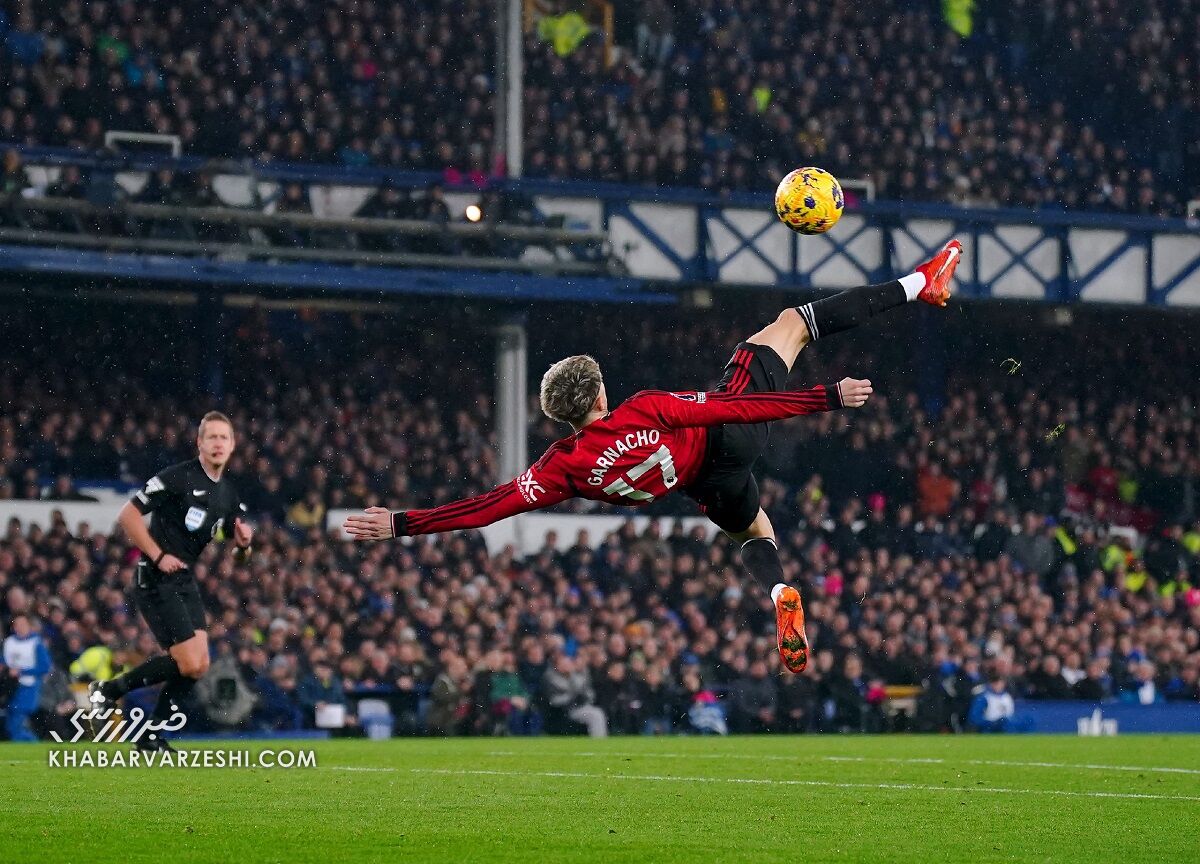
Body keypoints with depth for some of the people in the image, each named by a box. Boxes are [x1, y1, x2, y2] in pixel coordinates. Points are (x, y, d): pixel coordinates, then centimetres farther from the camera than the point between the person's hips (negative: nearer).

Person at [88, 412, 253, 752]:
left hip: (185, 582, 8)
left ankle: (152, 736, 13)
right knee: (189, 663, -14)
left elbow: (239, 553, 17)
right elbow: (127, 515, -15)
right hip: (155, 581, -8)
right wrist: (158, 556, -18)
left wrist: (243, 543, -7)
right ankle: (107, 690, 1)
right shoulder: (178, 477, -14)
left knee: (199, 666, 2)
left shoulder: (229, 493, 10)